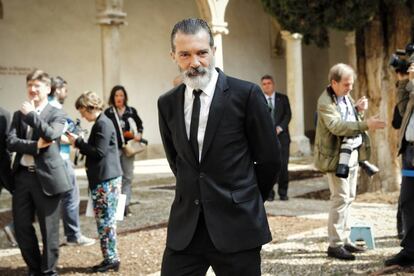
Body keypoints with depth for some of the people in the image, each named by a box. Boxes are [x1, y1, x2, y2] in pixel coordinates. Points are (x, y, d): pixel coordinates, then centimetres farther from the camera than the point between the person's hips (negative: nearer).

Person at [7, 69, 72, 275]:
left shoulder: (56, 114, 1)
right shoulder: (19, 114, 13)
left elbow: (50, 135, -18)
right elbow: (11, 142, 0)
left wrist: (31, 115, -15)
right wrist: (35, 146, -15)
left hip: (46, 177, -4)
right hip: (22, 176, 4)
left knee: (49, 229, 3)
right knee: (21, 227, 8)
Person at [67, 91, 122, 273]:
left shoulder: (103, 124, -14)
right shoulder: (100, 123, 16)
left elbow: (99, 151, -19)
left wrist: (78, 142, -12)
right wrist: (80, 144, 8)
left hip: (106, 180, -10)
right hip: (102, 179, 10)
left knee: (105, 220, -4)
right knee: (104, 220, 12)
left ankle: (111, 259, 3)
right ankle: (110, 258, 18)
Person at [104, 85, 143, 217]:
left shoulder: (131, 111, 6)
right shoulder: (108, 112, -1)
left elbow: (139, 125, 16)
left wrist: (139, 134, -3)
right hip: (114, 148, -3)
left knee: (128, 176, 6)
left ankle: (126, 204, 13)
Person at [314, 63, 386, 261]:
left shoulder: (346, 96, 12)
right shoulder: (325, 102, -16)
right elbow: (337, 126, -29)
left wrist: (359, 110, -1)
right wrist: (366, 125, -34)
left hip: (353, 153, 9)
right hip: (337, 155, -9)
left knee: (349, 197, 13)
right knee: (340, 198, -9)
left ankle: (344, 240, 22)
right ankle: (335, 245, -3)